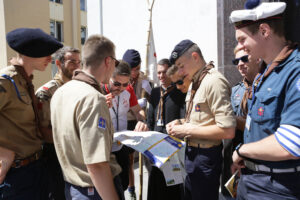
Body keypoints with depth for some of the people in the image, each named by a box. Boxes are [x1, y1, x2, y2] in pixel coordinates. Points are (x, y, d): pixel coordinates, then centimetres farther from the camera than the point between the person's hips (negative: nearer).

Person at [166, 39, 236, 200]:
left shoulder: (214, 81, -19)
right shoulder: (195, 83, 11)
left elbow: (227, 131, -25)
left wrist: (187, 130, -20)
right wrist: (182, 122, 3)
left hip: (206, 156, -9)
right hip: (192, 152, 9)